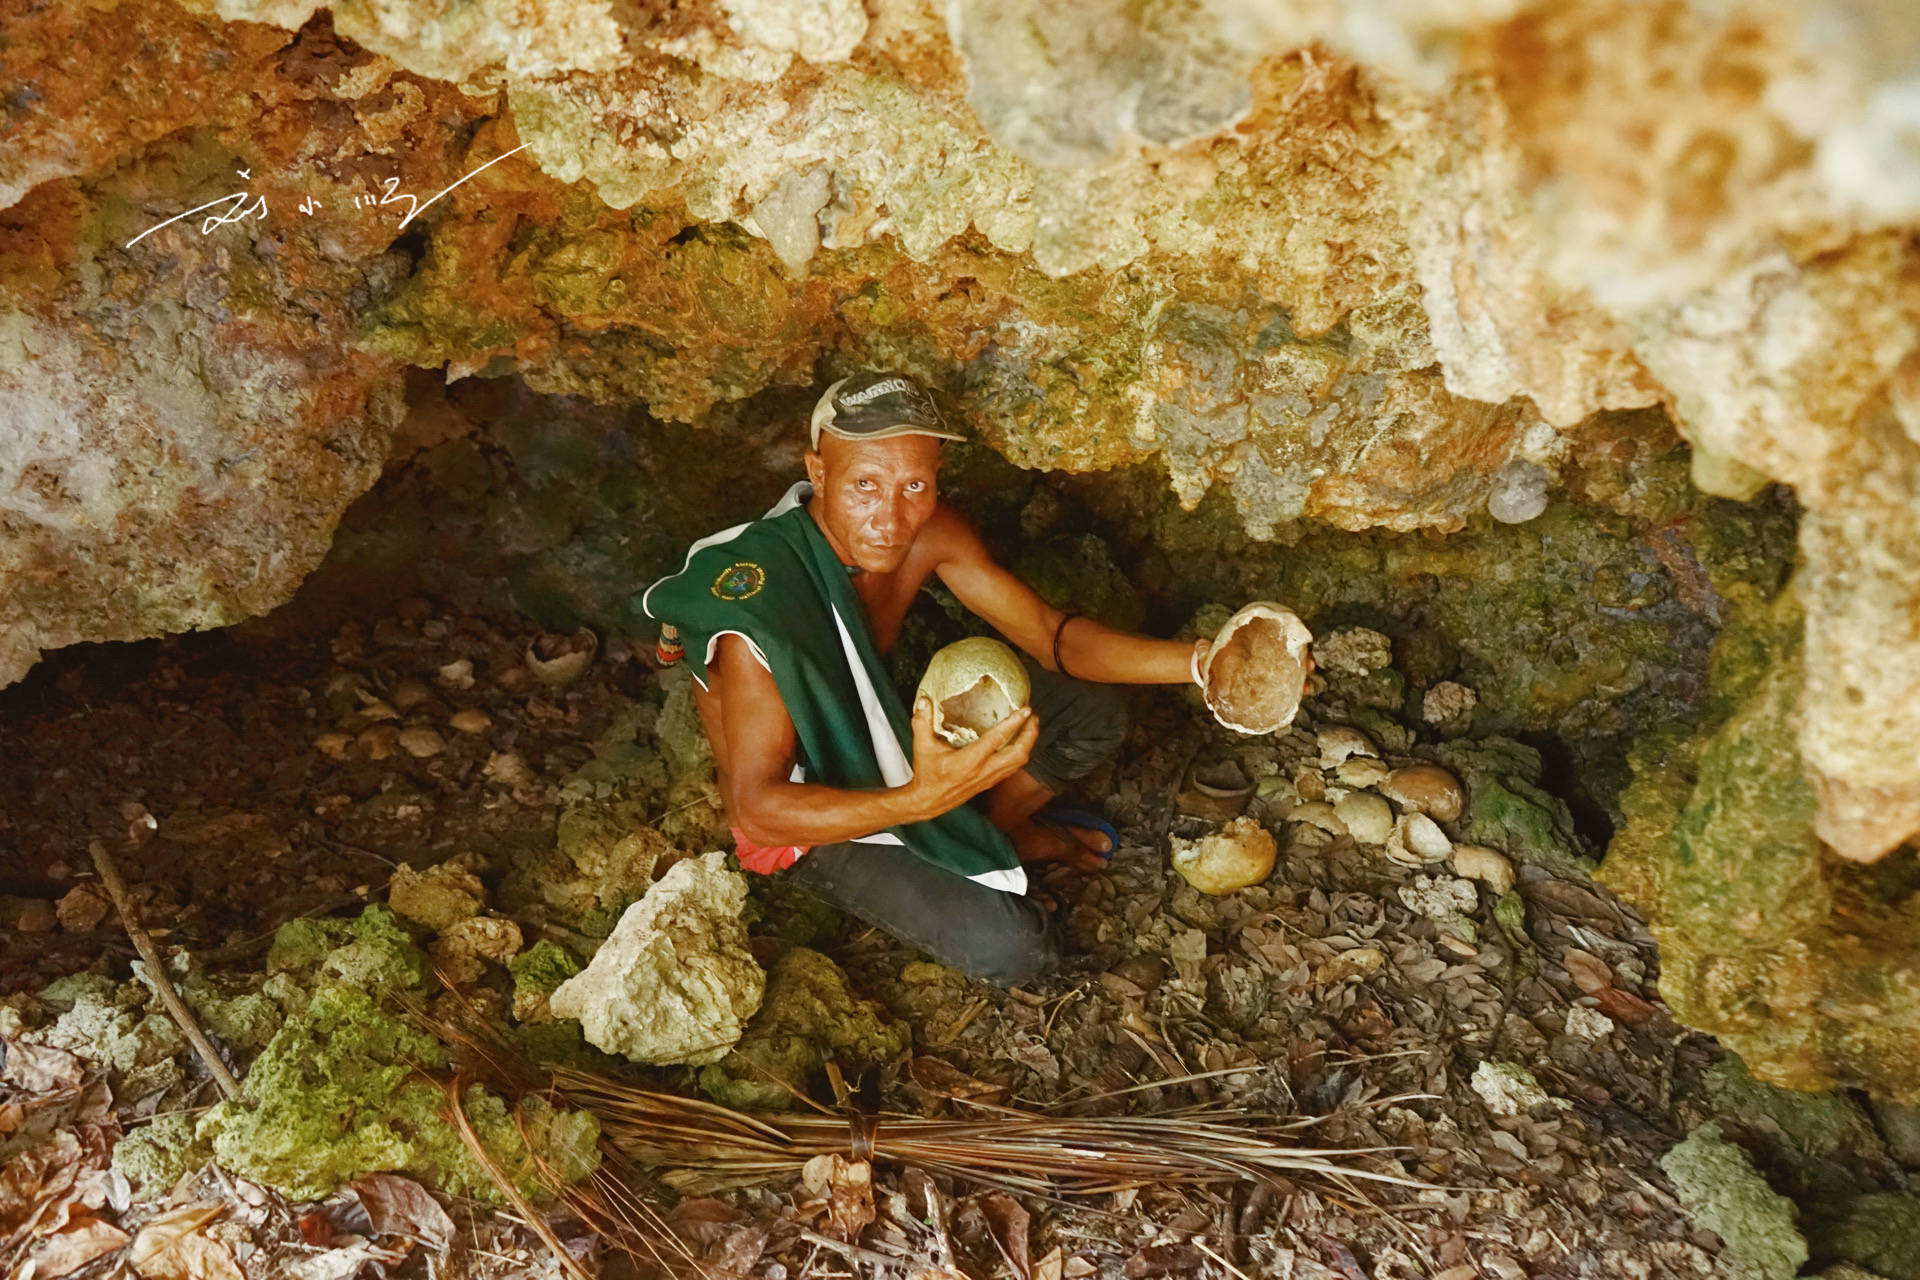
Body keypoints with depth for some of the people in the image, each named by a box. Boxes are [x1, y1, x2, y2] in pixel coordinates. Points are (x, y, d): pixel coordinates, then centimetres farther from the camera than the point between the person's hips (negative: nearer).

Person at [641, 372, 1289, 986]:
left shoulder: (927, 533, -17)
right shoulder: (758, 606, -37)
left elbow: (1054, 636, -13)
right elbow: (758, 810, -37)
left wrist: (1199, 661, -29)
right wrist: (920, 799, -53)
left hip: (880, 731, 7)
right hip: (806, 808, -6)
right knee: (1014, 950, -20)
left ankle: (991, 827, 15)